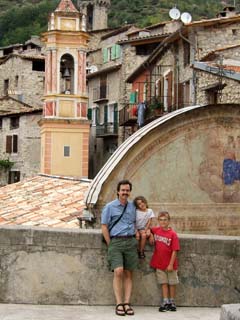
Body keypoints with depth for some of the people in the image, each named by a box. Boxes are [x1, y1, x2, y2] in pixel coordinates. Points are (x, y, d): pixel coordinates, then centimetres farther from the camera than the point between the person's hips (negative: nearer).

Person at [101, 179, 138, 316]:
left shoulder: (132, 206, 15)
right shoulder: (110, 207, 2)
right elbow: (104, 227, 1)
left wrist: (135, 235, 10)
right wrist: (110, 245, -4)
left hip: (130, 242, 4)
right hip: (116, 241, -4)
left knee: (128, 274, 1)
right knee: (118, 272, -16)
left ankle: (127, 303, 2)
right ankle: (119, 304, -13)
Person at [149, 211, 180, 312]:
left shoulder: (172, 234, -12)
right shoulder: (156, 230, 1)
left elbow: (174, 251, -13)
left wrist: (171, 264, -16)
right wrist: (150, 235, 0)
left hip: (170, 264, -3)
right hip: (159, 263, 3)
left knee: (172, 283, 11)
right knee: (164, 283, 9)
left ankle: (172, 302, 22)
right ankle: (165, 302, 13)